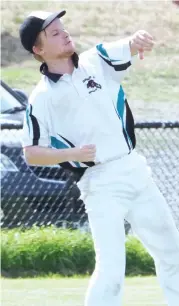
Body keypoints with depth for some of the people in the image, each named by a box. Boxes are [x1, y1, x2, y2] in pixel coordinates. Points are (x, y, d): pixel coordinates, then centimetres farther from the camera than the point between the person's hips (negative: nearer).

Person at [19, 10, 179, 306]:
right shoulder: (42, 98, -5)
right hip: (100, 184, -5)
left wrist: (139, 38, -31)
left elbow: (131, 48, -7)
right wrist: (73, 154, -19)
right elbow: (31, 154, -4)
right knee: (111, 268, -15)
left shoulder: (97, 61, 6)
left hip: (136, 171, 5)